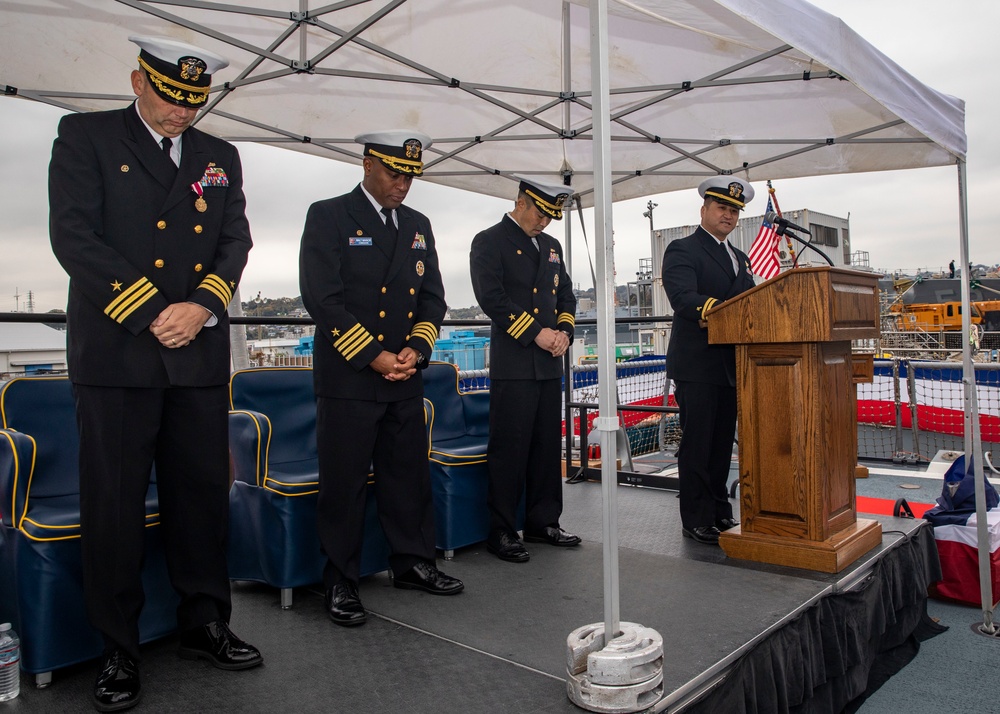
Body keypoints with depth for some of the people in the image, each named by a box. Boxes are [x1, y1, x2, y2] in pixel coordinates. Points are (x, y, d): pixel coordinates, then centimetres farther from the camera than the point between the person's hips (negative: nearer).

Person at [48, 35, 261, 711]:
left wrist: (203, 305, -10)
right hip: (117, 353, -3)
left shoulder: (220, 156, 16)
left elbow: (235, 241, 8)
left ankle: (205, 624, 26)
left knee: (203, 494, 9)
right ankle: (119, 650, 19)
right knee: (114, 503, 3)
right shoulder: (85, 136, 5)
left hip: (201, 354, 4)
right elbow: (73, 235, -6)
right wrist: (152, 313, -12)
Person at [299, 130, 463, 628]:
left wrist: (416, 349, -4)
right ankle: (341, 582, 15)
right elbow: (322, 297, -11)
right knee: (344, 483, 1)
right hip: (348, 378, -5)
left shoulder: (418, 225, 15)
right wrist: (373, 356, -14)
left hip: (406, 379, 6)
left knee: (410, 475, 11)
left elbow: (433, 297, 13)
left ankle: (412, 563, 27)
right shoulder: (328, 216, -2)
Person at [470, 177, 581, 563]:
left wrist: (564, 332, 1)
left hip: (549, 363, 7)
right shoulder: (489, 241, -3)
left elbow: (566, 294, 20)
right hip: (513, 363, -7)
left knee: (547, 445, 11)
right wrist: (536, 333, -15)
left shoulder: (551, 246, 19)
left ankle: (542, 522, 23)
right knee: (509, 447, -3)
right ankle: (501, 532, 7)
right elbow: (491, 298, -13)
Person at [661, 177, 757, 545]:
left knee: (722, 442, 14)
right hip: (697, 365, -7)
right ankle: (696, 519, 7)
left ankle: (720, 512, 25)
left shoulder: (739, 258, 21)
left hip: (730, 365, 8)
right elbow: (683, 298, -22)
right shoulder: (682, 251, -5)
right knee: (697, 443, -2)